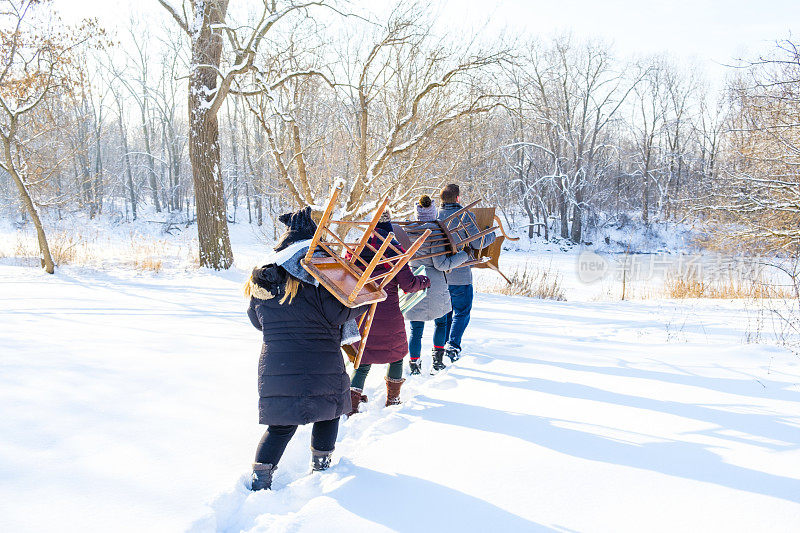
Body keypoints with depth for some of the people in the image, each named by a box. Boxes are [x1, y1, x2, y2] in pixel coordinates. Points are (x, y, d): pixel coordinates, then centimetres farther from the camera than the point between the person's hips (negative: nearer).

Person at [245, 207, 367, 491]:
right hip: (322, 371, -4)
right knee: (329, 413, 22)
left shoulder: (260, 287, 5)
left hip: (274, 370, 4)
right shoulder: (318, 286, -14)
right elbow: (348, 308, -13)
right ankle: (321, 465, 31)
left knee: (281, 426, 16)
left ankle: (259, 478, 11)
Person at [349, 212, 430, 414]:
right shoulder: (394, 250, -8)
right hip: (388, 316, -3)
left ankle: (351, 402, 1)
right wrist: (424, 281, 10)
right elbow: (408, 283, -9)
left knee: (364, 361, 14)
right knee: (397, 353, 21)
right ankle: (393, 398, 29)